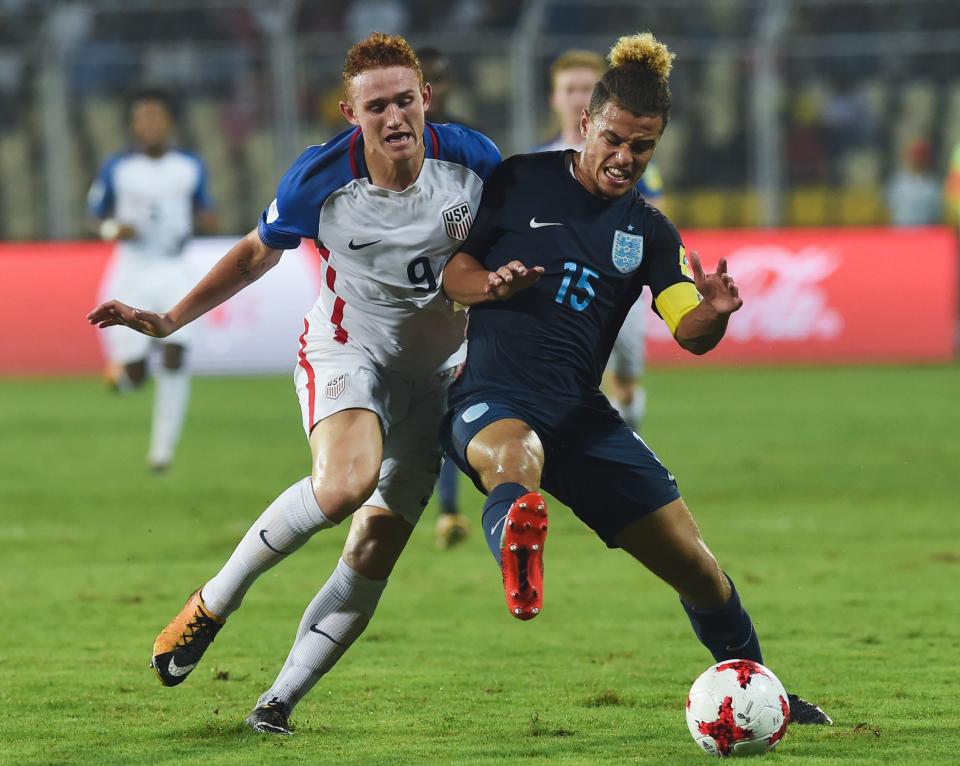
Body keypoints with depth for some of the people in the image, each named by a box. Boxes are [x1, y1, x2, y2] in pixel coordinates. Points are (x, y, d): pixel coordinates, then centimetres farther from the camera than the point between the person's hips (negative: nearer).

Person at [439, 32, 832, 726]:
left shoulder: (649, 233, 11)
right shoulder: (521, 182, 2)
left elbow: (689, 332, -1)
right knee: (514, 462, -43)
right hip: (492, 399, -4)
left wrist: (714, 314, -25)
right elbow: (450, 270, 7)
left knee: (697, 568, 4)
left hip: (581, 411, 4)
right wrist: (491, 284, -16)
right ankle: (517, 560, -76)